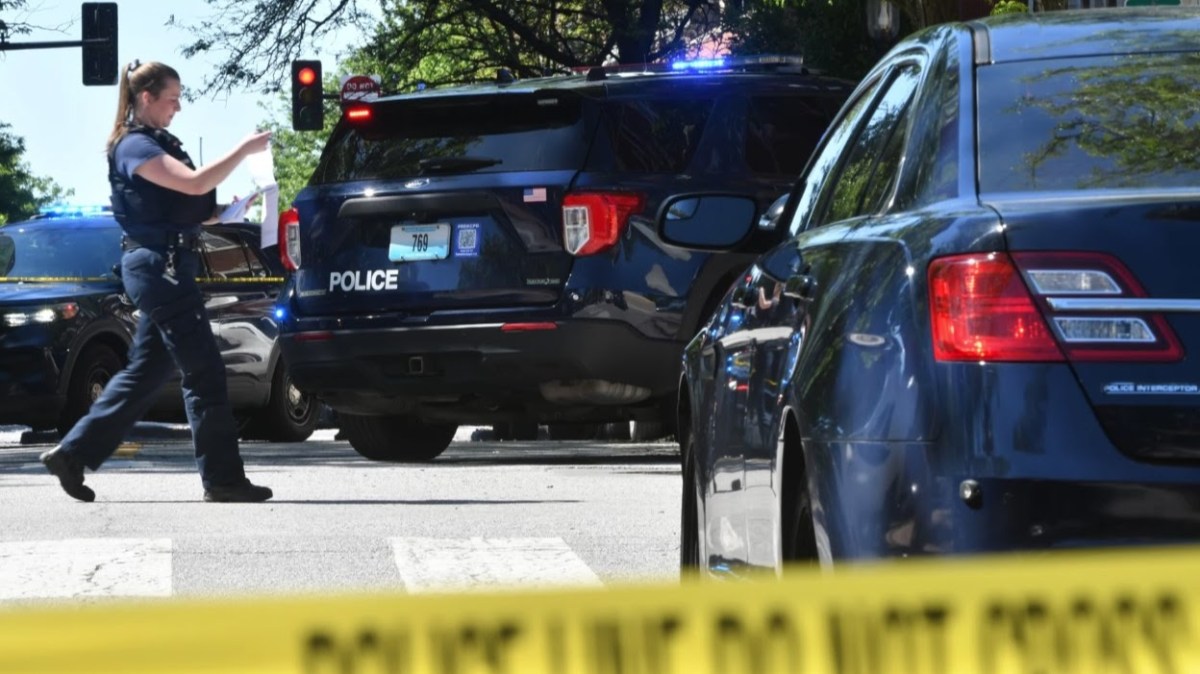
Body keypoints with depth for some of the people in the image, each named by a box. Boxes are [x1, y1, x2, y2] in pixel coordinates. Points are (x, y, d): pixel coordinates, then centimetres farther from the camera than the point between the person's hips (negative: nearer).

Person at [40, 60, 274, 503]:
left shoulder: (158, 145, 19)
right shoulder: (134, 146, -11)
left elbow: (186, 207, 21)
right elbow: (195, 183, -24)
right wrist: (244, 150, -17)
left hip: (164, 267, 10)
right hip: (158, 264, -10)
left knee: (144, 374, 11)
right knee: (204, 373, -8)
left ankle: (73, 454, 13)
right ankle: (222, 478, -5)